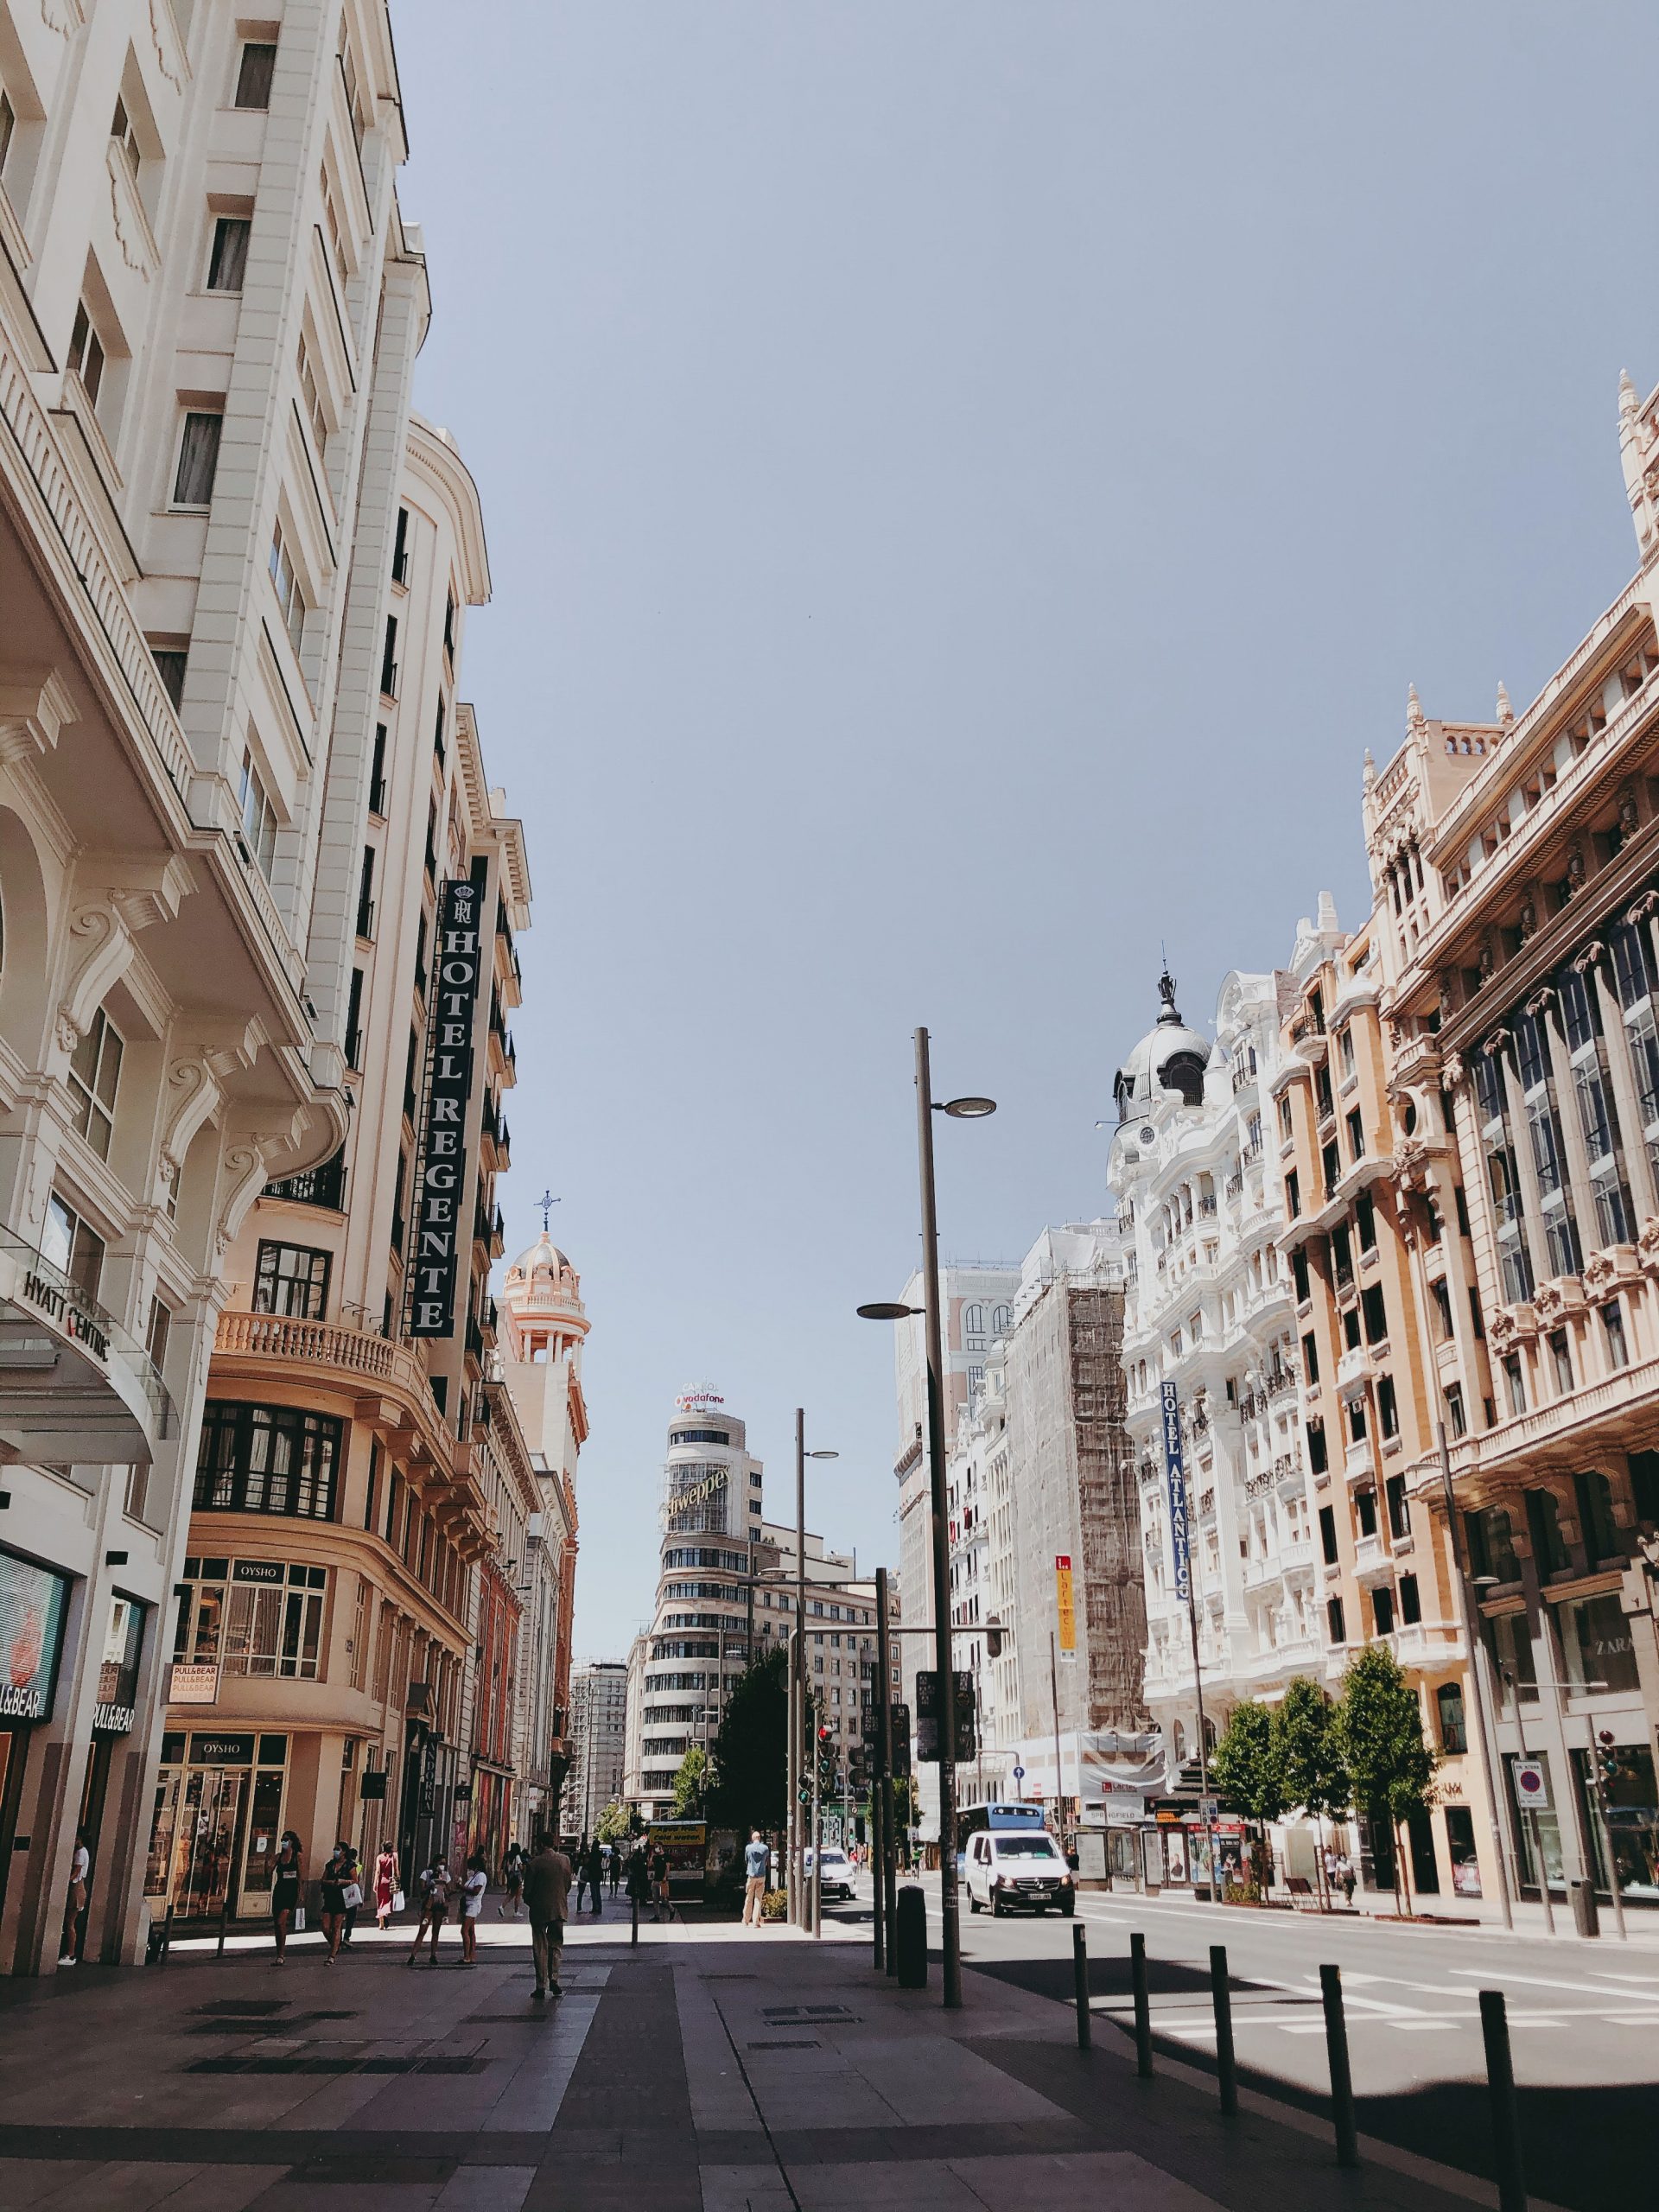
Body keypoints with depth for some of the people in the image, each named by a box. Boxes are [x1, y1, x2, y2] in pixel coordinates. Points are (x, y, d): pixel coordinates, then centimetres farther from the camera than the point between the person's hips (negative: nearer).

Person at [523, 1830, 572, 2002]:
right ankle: (554, 1981, 5)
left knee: (540, 1948, 7)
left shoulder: (535, 1863, -13)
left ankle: (541, 1986, 7)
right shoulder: (565, 1860, -1)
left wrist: (530, 1904, 11)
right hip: (559, 1910, 3)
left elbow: (527, 1890, -8)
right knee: (555, 1946, 16)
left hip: (539, 1910, -3)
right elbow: (568, 1885, 6)